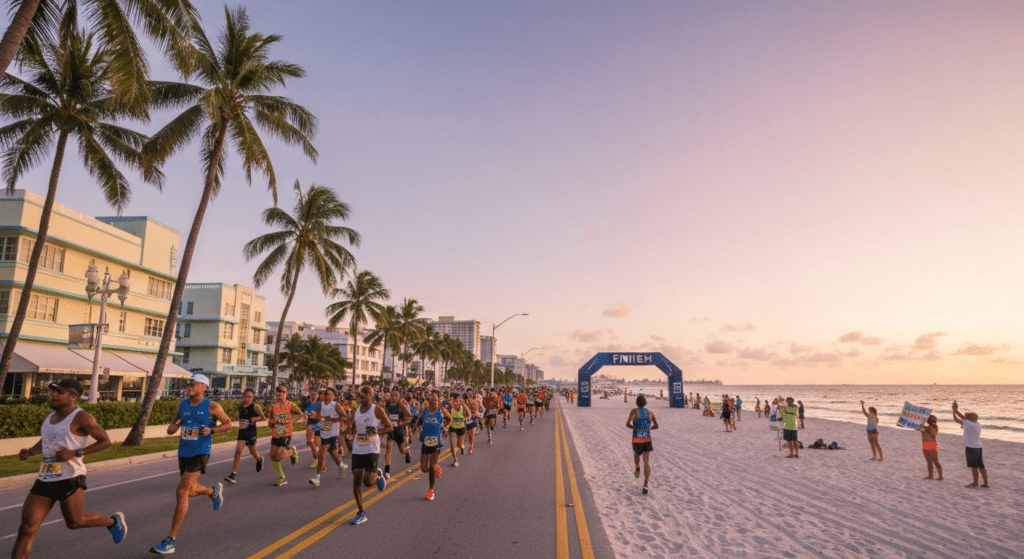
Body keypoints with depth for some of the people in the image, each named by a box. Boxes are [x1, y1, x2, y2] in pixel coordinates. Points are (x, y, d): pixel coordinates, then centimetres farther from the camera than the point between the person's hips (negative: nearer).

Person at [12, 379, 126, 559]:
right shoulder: (49, 417, 11)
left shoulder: (81, 418, -11)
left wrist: (75, 453, -18)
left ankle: (114, 521, 31)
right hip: (45, 479, 7)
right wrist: (29, 452, 7)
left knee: (74, 522, 6)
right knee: (26, 528, 0)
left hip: (70, 479, -7)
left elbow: (105, 440, -9)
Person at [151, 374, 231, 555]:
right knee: (190, 491, 18)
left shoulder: (211, 406, -9)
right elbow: (171, 428, 10)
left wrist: (212, 429, -17)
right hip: (183, 453, 6)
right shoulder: (182, 405, 5)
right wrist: (172, 428, -14)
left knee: (182, 492, -13)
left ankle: (171, 540, -6)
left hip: (200, 453, -6)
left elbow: (228, 423, -1)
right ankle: (214, 490, 52)